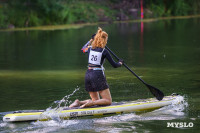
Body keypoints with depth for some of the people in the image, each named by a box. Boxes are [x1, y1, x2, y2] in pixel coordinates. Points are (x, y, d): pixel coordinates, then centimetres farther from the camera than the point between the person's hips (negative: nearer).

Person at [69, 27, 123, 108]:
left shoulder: (90, 49, 8)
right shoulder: (104, 51, -6)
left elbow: (83, 49, 34)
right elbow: (114, 65, 0)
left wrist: (91, 39, 42)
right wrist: (120, 63, 21)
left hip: (88, 75, 7)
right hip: (98, 75, -7)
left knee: (96, 100, 18)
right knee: (108, 101, -1)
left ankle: (78, 102, -4)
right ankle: (90, 103, -24)